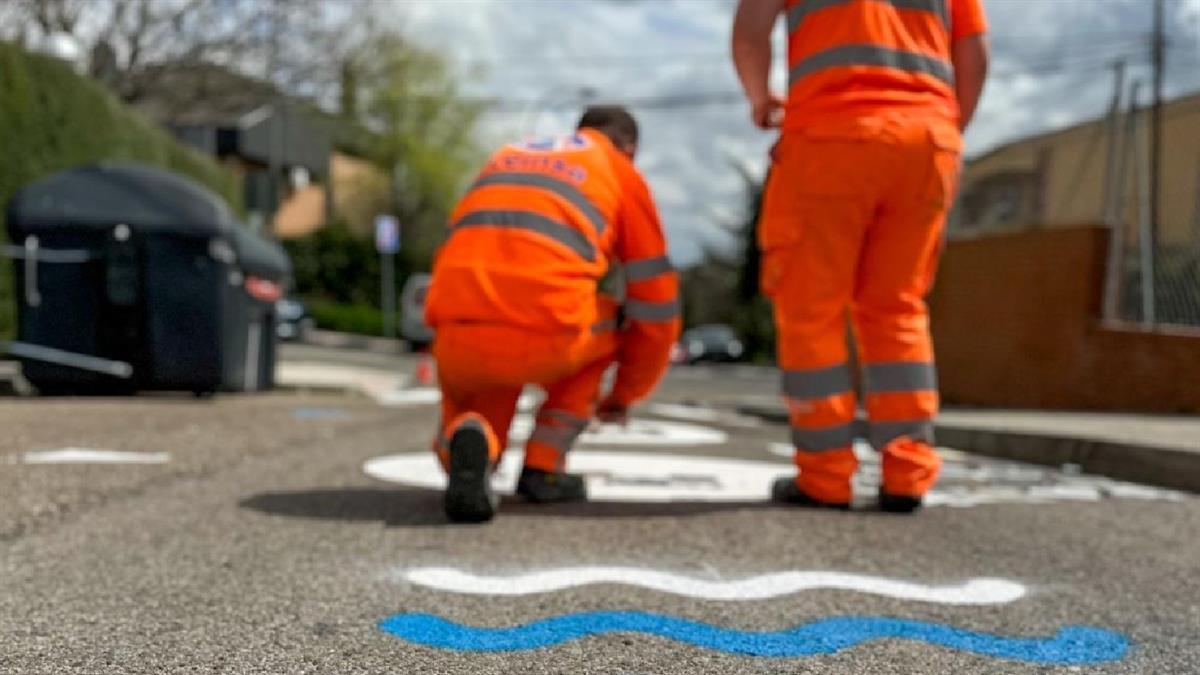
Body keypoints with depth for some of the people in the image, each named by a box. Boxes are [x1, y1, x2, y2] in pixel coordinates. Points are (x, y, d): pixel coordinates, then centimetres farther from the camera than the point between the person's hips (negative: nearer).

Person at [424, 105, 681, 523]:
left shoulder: (504, 159, 32)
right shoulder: (624, 175, 18)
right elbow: (656, 306, 19)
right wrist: (626, 392, 35)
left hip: (456, 340, 4)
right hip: (544, 338, -3)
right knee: (610, 320, 30)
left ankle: (467, 442, -4)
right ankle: (543, 468, 19)